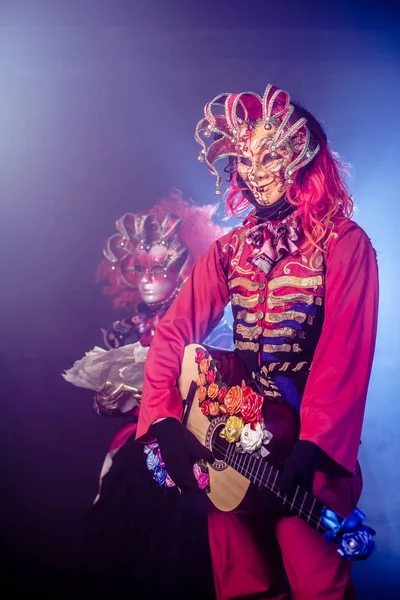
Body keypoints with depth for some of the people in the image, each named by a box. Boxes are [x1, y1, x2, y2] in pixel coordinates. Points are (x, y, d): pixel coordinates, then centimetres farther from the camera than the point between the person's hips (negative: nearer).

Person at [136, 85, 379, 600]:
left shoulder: (343, 243, -7)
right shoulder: (230, 249, 9)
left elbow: (345, 353, -16)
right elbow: (174, 331, 1)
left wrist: (310, 448, -25)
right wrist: (163, 420, -11)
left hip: (310, 440, -4)